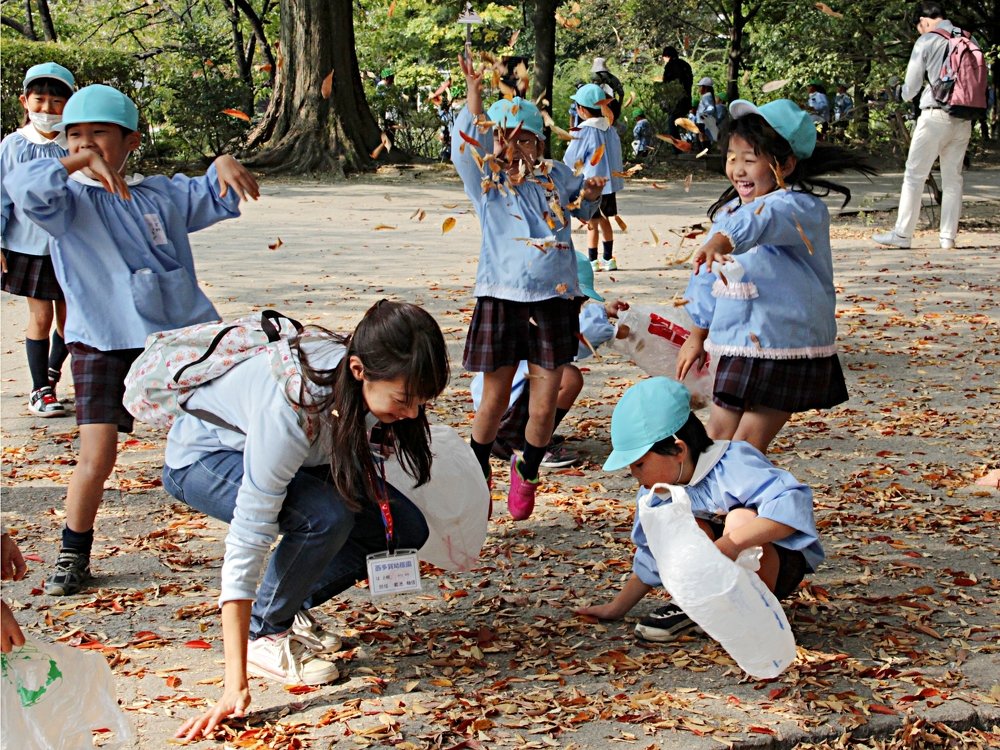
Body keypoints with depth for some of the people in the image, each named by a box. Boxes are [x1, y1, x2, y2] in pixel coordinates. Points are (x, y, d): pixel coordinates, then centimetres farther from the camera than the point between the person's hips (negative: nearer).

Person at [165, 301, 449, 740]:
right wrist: (236, 685, -41)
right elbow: (247, 542, -40)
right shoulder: (289, 411, -41)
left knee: (404, 528, -10)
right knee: (326, 516, -32)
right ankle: (264, 633, -9)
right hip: (204, 457, -6)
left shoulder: (378, 381, -24)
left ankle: (290, 610, 7)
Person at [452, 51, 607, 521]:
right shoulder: (485, 180, 1)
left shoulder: (555, 176, 9)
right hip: (501, 300, -2)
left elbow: (580, 207, 29)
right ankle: (478, 473, 29)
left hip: (552, 301, 2)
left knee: (543, 406, 2)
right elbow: (466, 147, -19)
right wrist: (473, 97, -32)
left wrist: (591, 195, 6)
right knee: (494, 399, 7)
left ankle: (527, 472, 28)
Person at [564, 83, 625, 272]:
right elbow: (616, 153, 11)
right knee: (604, 220, 17)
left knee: (592, 223, -1)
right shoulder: (610, 128, 5)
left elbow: (571, 160, -10)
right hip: (610, 181, 7)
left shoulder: (584, 131, -16)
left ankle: (593, 261, 3)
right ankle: (608, 258, 22)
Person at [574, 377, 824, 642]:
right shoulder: (655, 491, -3)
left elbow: (794, 503, -42)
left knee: (741, 519, -34)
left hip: (783, 565, -5)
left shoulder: (734, 466, -27)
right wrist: (617, 608, 10)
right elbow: (651, 559, 12)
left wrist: (733, 541, -50)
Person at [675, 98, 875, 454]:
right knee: (716, 441, 10)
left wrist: (725, 238, -60)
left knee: (745, 449, -7)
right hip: (737, 348, 7)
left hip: (787, 351, -7)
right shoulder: (729, 211, 9)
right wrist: (698, 334, 24)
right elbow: (708, 277, 20)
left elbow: (766, 220, -40)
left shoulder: (802, 208, -16)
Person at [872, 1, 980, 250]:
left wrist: (906, 95, 21)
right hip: (964, 118, 5)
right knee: (953, 178, 9)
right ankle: (948, 236, 7)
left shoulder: (926, 41, -4)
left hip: (935, 115, -5)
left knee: (914, 175, 0)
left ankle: (902, 234, -1)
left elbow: (910, 87, 0)